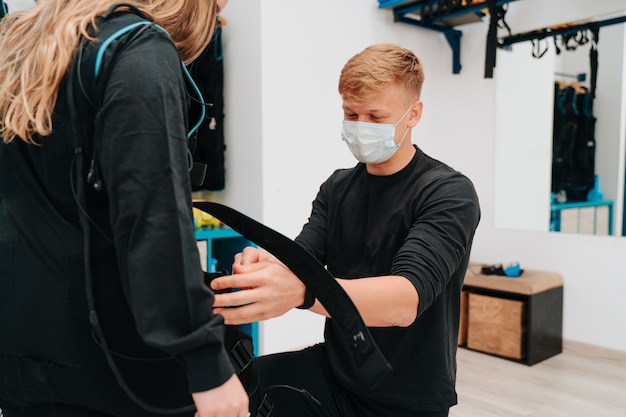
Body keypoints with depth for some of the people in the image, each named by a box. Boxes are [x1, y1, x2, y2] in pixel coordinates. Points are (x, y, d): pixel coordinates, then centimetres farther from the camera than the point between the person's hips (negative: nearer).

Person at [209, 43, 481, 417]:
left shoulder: (449, 194, -15)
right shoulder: (337, 187, 3)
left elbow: (405, 300, -30)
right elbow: (297, 266, -6)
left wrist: (300, 290, -46)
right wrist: (266, 269, -30)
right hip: (334, 372, 4)